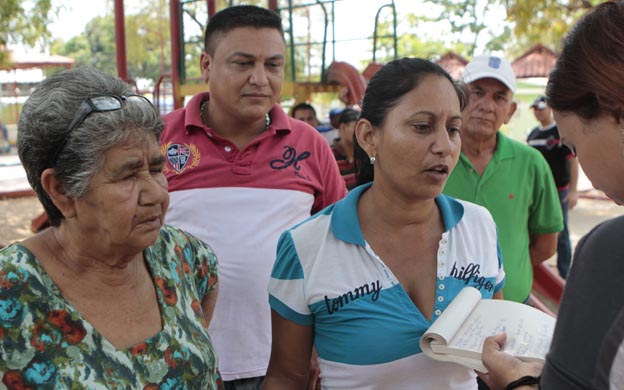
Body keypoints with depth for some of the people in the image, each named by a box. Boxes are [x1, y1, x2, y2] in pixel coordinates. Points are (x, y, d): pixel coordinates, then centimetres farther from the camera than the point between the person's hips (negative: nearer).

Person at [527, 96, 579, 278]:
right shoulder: (533, 134, 10)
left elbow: (573, 161, -12)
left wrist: (573, 190, -18)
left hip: (558, 191, -6)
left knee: (560, 234, 0)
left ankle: (564, 273, 8)